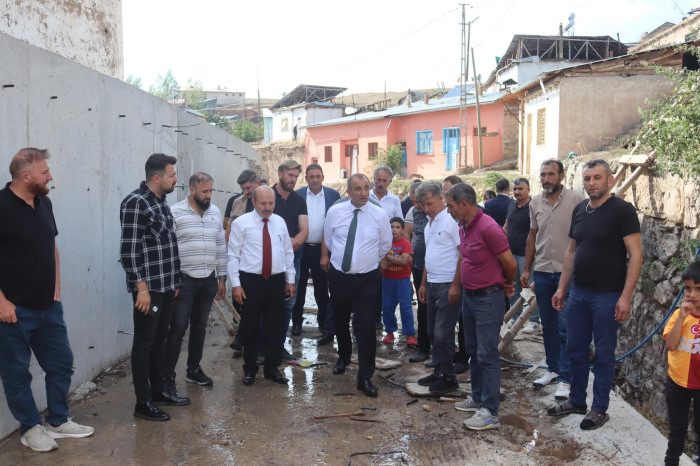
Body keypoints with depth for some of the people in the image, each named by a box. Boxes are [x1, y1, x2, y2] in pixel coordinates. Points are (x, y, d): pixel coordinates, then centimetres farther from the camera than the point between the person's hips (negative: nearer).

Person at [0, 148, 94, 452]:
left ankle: (58, 421, 31)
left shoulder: (44, 203, 7)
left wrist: (56, 286, 11)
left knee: (61, 363, 14)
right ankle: (30, 428, 24)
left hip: (49, 306, 7)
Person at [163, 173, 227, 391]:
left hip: (208, 279, 5)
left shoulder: (215, 212, 10)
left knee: (200, 327, 14)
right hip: (184, 279, -5)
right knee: (178, 328, -4)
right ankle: (168, 375, 6)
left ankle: (194, 369, 27)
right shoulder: (175, 213, -8)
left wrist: (221, 278, 13)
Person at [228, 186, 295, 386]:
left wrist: (290, 280, 11)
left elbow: (288, 252, 15)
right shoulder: (241, 223, -3)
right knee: (249, 327, 6)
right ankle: (249, 368, 23)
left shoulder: (280, 222, 9)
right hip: (250, 281, -3)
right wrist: (236, 284, -9)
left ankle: (272, 368, 23)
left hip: (277, 281, 3)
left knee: (276, 326, 8)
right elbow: (233, 255, -4)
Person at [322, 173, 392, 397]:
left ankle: (365, 378, 3)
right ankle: (343, 357, 47)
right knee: (340, 322, 19)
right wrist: (326, 256, 24)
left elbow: (385, 245, 9)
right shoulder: (335, 212, -3)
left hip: (368, 278, -2)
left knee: (365, 326, -7)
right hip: (339, 276, 2)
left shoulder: (379, 215, -5)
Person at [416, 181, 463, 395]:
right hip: (432, 285, 9)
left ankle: (448, 378, 8)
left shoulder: (452, 220, -13)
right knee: (433, 332, 13)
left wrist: (456, 285, -19)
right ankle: (438, 372, 25)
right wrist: (423, 284, 20)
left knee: (443, 334, -5)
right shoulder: (429, 224, 15)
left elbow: (464, 254, -17)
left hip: (448, 287, -9)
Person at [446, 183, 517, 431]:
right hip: (469, 296, 9)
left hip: (488, 298, -9)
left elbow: (510, 264, -15)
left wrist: (507, 286, 4)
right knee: (473, 351, 18)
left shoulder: (488, 228, -22)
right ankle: (478, 397, 33)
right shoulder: (463, 226, 6)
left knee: (487, 355, -5)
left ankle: (490, 412, 2)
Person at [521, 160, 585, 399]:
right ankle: (553, 369, 28)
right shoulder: (535, 203, 9)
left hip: (567, 272, -5)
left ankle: (565, 378, 4)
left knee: (566, 327, -4)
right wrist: (526, 269, 14)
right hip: (542, 271, 5)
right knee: (548, 326, 14)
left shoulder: (576, 200, -8)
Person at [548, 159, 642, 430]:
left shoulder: (622, 210, -11)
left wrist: (625, 296, -19)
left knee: (604, 354, 5)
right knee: (576, 349, 14)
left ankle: (599, 409, 18)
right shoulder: (579, 210, 9)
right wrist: (562, 288, 13)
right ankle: (576, 401, 29)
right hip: (578, 293, 6)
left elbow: (635, 255, -13)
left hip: (607, 295, -6)